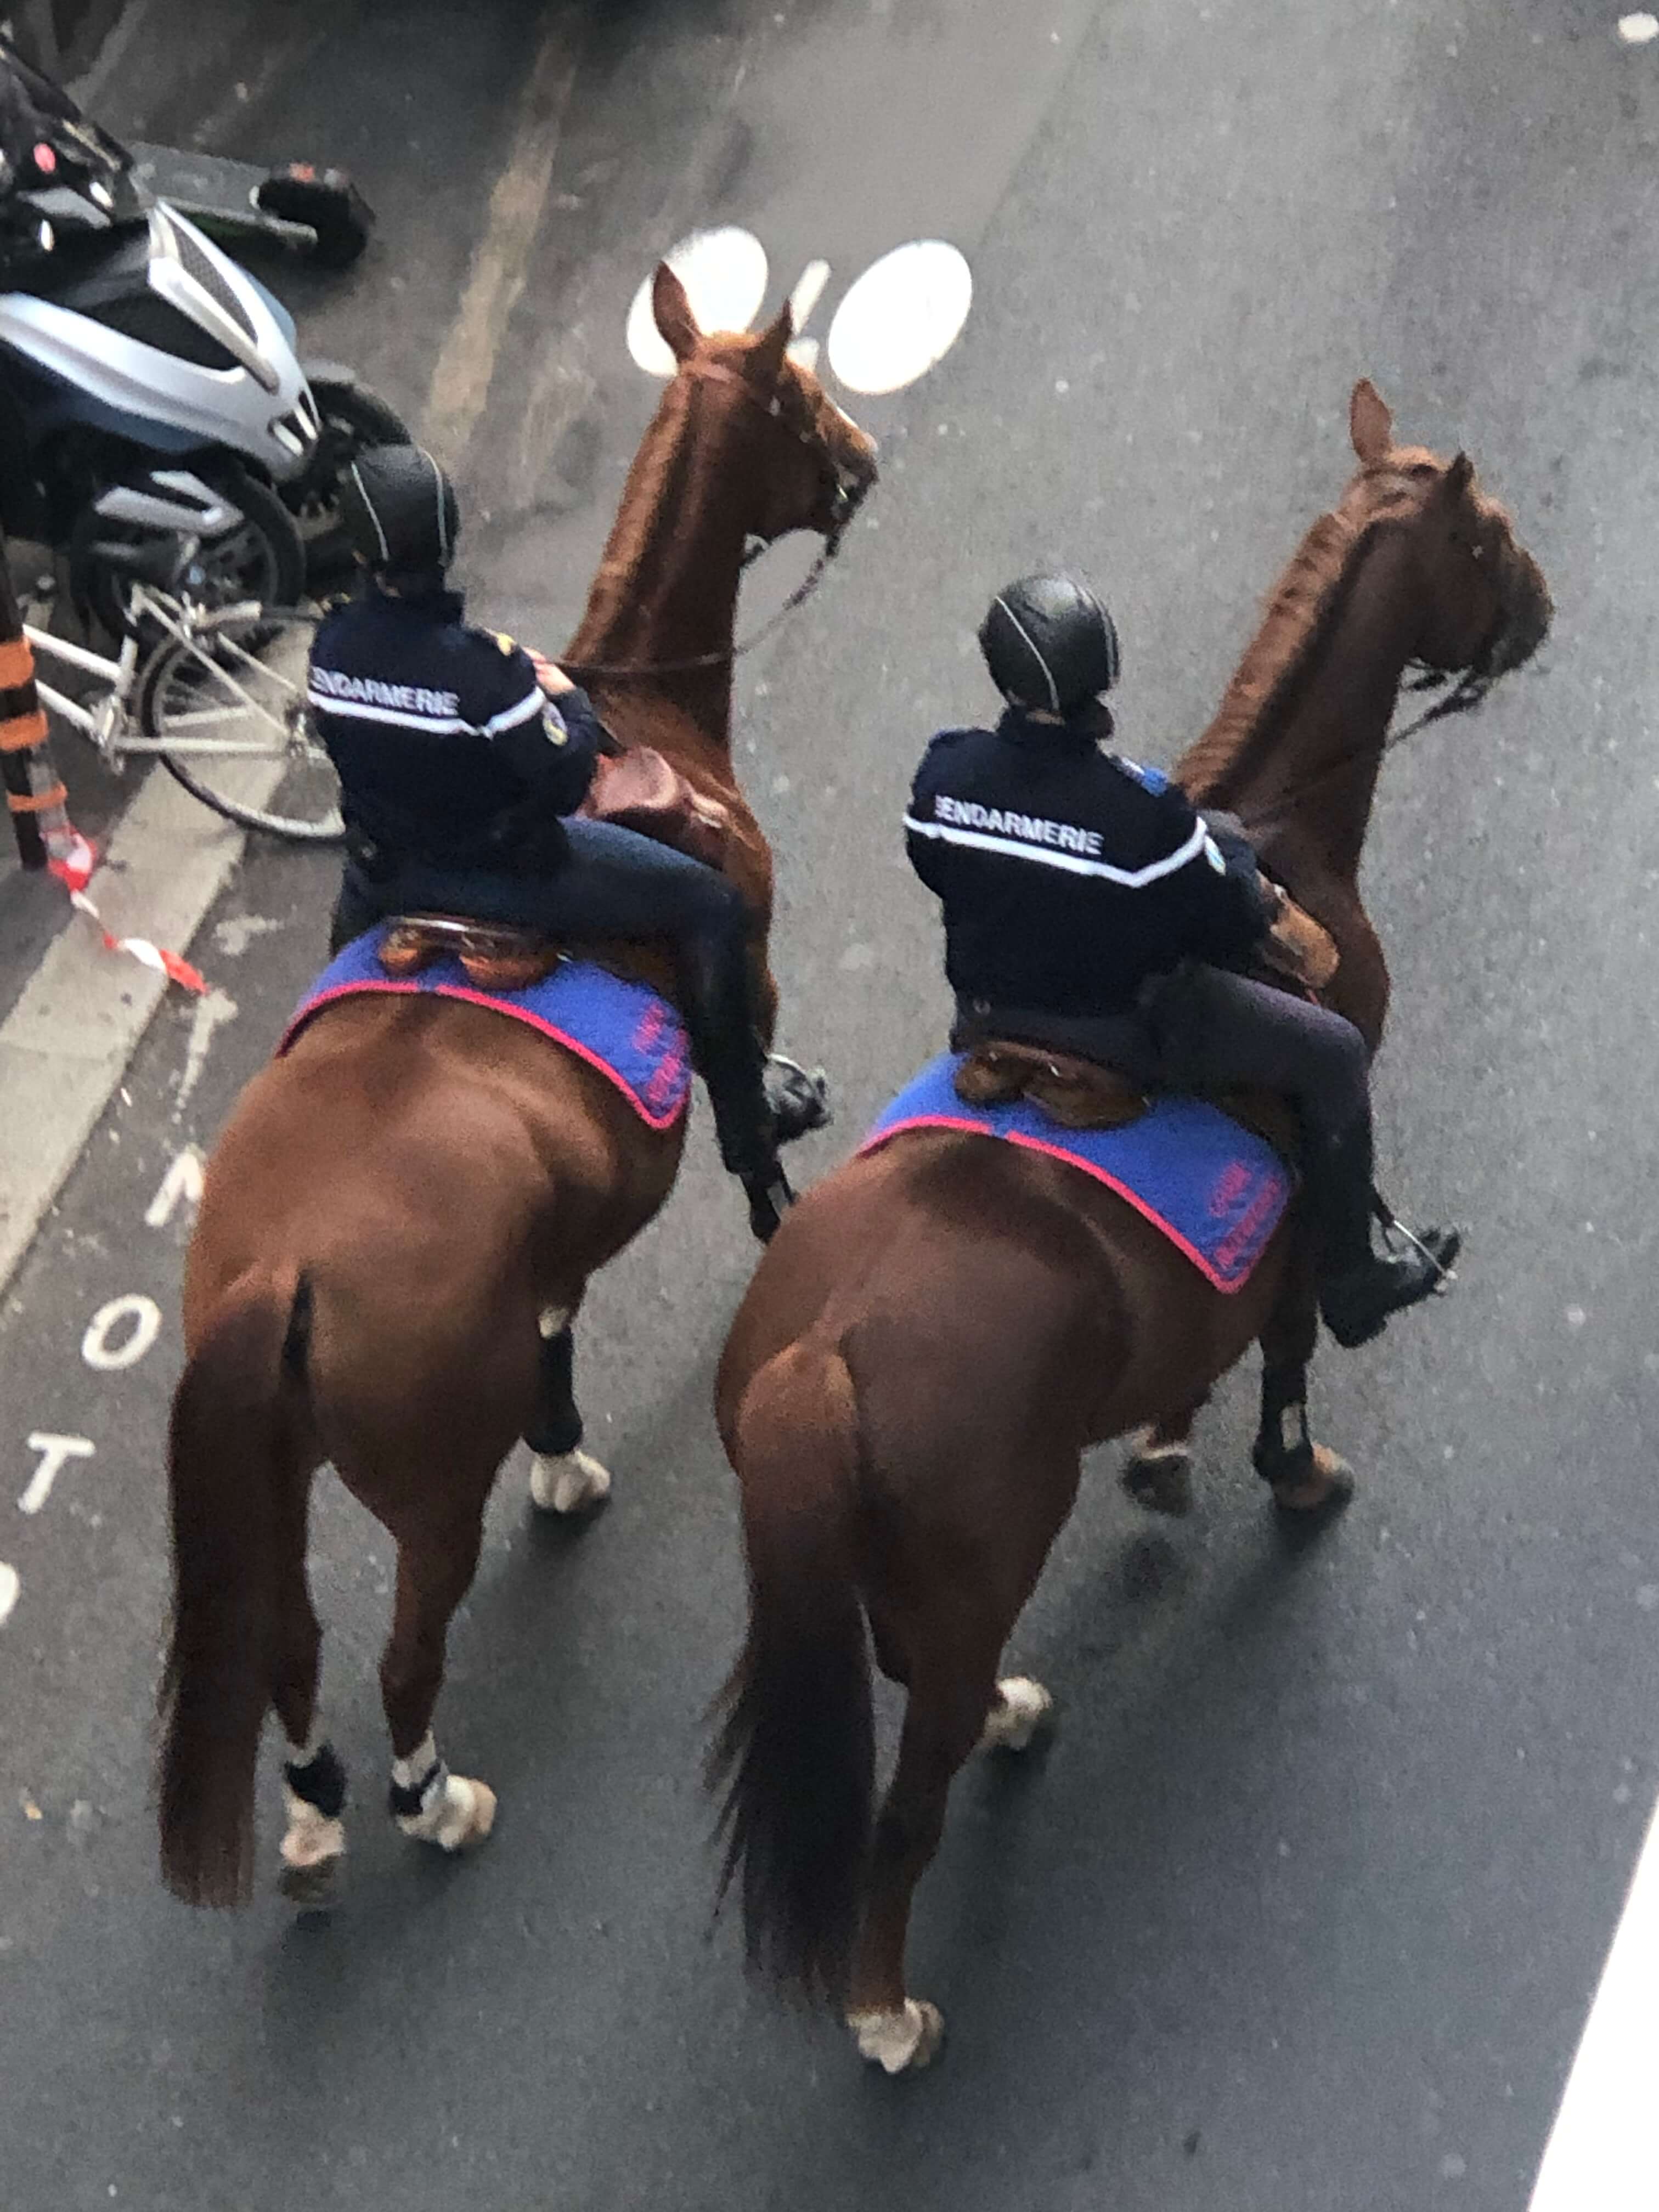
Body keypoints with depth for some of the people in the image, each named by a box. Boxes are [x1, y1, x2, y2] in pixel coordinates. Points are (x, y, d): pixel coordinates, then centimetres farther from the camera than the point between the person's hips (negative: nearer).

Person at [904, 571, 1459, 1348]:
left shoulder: (945, 770, -17)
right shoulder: (1141, 809, -32)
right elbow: (1227, 926, -18)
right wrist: (1256, 897, 3)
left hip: (993, 1008, 6)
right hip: (1129, 1032, -6)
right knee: (1333, 1055, 10)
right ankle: (1351, 1286, 23)